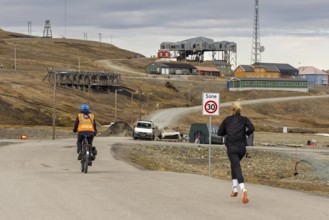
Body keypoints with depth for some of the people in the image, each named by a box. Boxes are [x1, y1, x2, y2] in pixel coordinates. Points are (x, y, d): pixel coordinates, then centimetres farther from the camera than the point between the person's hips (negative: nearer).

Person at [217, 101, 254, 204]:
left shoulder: (227, 119, 7)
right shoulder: (244, 119, 6)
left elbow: (220, 132, 8)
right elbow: (251, 128, -10)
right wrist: (246, 133, 9)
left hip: (231, 147, -2)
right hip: (242, 147, 2)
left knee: (237, 168, -11)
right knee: (234, 165, 27)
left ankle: (243, 189, -35)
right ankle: (234, 188, 20)